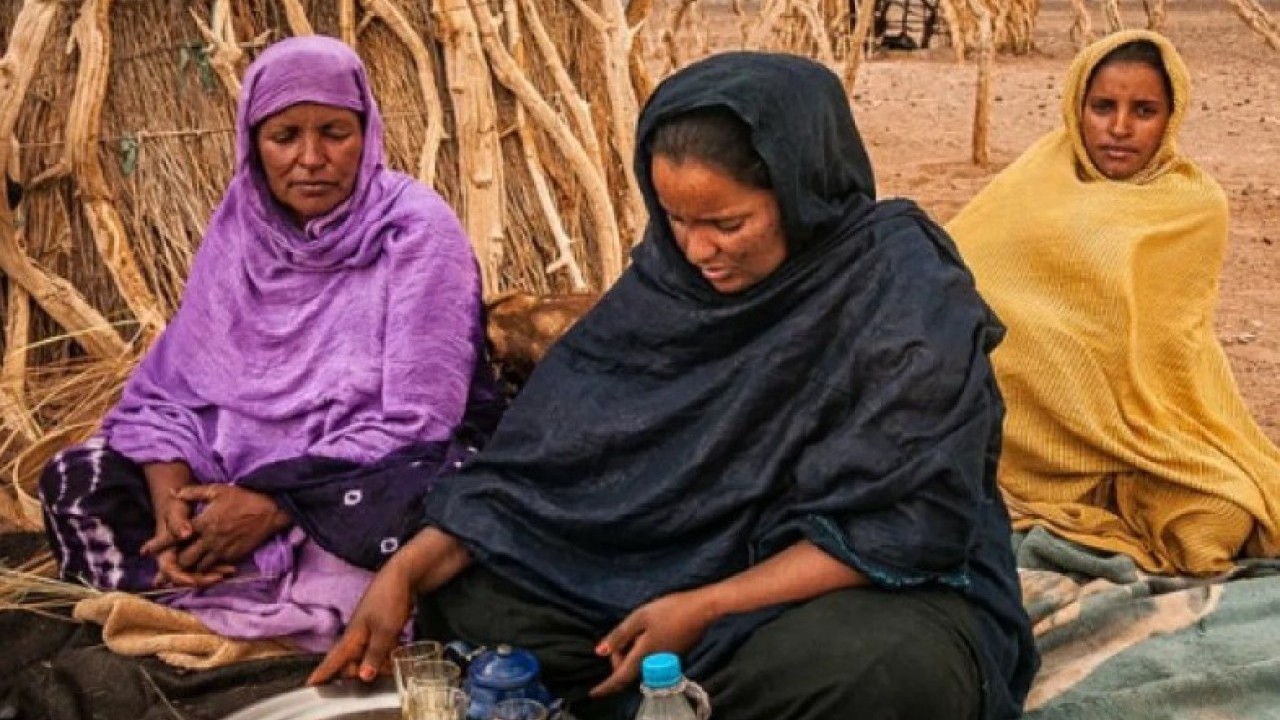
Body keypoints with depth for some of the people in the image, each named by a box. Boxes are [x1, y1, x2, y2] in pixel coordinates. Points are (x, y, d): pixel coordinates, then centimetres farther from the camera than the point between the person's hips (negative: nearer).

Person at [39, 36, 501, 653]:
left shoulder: (415, 229, -14)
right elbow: (172, 386, 1)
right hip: (250, 460, 5)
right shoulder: (239, 228, 1)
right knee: (74, 479, -8)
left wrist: (272, 506, -24)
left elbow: (413, 421, -18)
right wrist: (172, 499, -19)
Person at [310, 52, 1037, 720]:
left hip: (891, 585, -4)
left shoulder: (910, 295, -21)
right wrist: (406, 571, -16)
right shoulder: (674, 273, -6)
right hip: (702, 557, 5)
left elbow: (896, 530, -21)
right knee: (466, 593, -7)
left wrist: (705, 610, -26)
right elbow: (553, 440, -7)